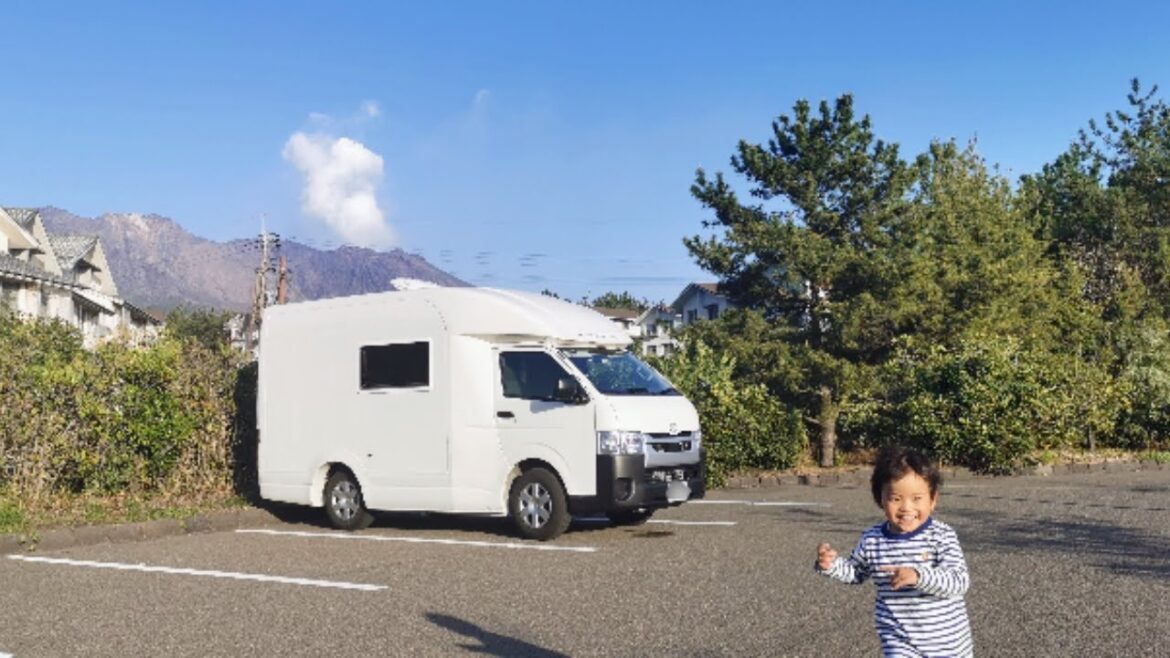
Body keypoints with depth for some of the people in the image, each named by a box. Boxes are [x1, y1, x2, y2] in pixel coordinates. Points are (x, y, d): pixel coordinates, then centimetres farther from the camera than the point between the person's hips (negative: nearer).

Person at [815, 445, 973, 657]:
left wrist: (919, 576, -39)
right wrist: (832, 564, -7)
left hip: (948, 640, -1)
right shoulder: (872, 541, -6)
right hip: (899, 640, 1)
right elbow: (856, 572, 13)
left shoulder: (942, 537, -16)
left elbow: (959, 582, -25)